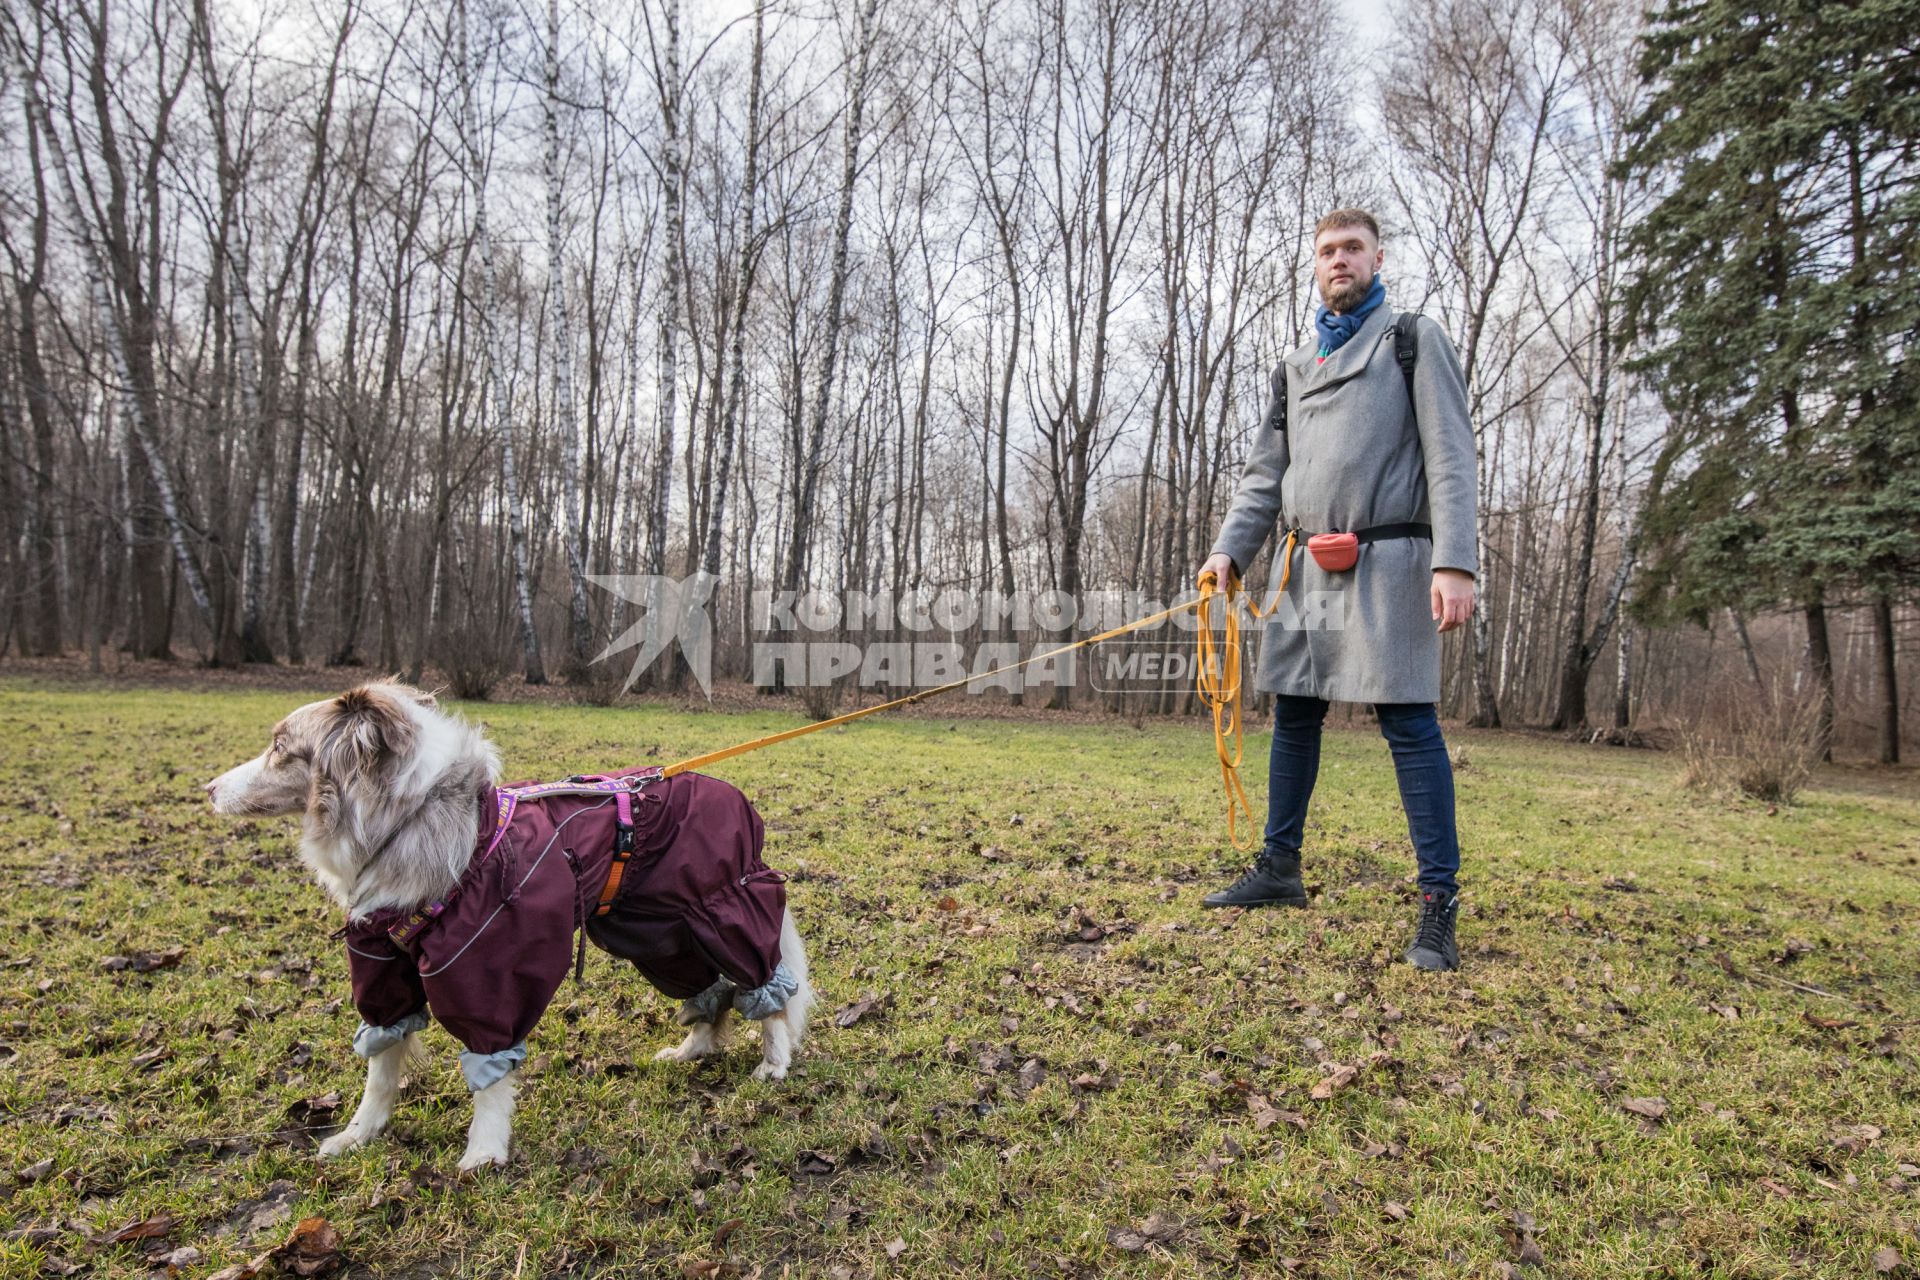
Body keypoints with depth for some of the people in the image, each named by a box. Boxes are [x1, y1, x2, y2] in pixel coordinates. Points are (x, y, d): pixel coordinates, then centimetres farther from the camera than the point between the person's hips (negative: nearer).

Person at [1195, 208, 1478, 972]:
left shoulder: (1414, 341, 6)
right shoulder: (1294, 367, 21)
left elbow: (1449, 457, -5)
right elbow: (1264, 474, 15)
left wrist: (1454, 562, -17)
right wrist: (1229, 549, -1)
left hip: (1386, 560, -5)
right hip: (1305, 566, 6)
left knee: (1409, 723, -7)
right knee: (1294, 716, 9)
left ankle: (1439, 902, -1)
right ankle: (1279, 869, 21)